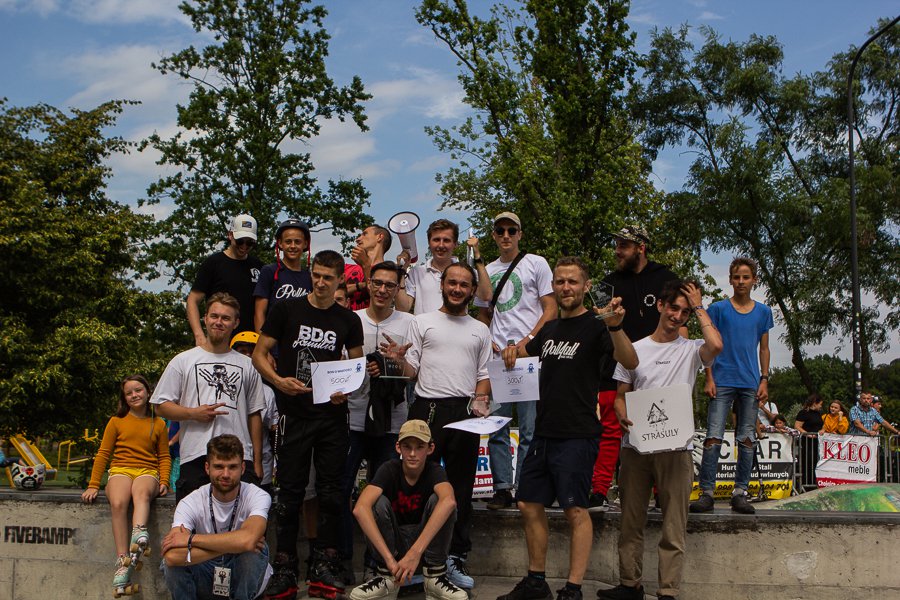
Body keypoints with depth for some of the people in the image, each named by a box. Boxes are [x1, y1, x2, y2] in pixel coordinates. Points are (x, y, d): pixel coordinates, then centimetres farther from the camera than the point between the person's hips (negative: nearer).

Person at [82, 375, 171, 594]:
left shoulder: (158, 424, 16)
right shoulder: (117, 422, 15)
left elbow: (164, 456, 17)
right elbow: (103, 453, 12)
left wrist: (164, 481, 0)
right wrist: (93, 485, 4)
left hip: (147, 472, 0)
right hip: (120, 471, 0)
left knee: (141, 492, -39)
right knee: (118, 503, -34)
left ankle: (139, 535, -65)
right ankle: (122, 561, -40)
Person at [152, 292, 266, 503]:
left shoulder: (247, 365, 16)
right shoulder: (183, 361, 12)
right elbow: (161, 406, 8)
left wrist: (257, 461, 11)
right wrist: (194, 413, -9)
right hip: (195, 456, -1)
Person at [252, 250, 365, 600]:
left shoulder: (348, 321, 8)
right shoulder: (286, 311, 1)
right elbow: (259, 354, 2)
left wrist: (346, 390, -6)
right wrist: (278, 380, -16)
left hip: (333, 415, 2)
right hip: (294, 413, -2)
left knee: (331, 492, 4)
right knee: (290, 492, 1)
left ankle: (324, 566, 13)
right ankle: (285, 569, 7)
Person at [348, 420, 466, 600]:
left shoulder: (434, 471, -17)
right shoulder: (389, 470, -17)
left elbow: (449, 502, -42)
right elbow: (360, 508, -36)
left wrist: (416, 551, -51)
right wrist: (389, 557, -46)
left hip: (427, 539, 0)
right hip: (393, 540, 0)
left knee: (437, 499, -26)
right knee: (379, 501, -27)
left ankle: (435, 576, -17)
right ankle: (386, 578, -16)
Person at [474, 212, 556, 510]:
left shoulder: (536, 263, 3)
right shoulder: (487, 271, 17)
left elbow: (551, 310, -2)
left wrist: (527, 341, -13)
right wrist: (486, 340, 4)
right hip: (496, 356, 5)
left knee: (529, 427, -3)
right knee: (496, 427, 4)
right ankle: (502, 488, 11)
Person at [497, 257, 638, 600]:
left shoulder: (595, 327, -8)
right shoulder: (550, 329, 14)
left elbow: (630, 362, -23)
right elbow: (526, 351, 35)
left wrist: (615, 327, -42)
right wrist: (513, 351, 10)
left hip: (577, 436, -8)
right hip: (544, 433, 8)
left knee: (575, 510, -7)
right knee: (530, 505, 10)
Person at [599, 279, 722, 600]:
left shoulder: (691, 350, 5)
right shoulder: (634, 350, 13)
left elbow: (715, 345, -19)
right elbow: (620, 396, 15)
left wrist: (699, 308, -6)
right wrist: (623, 416, -8)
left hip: (675, 447, -3)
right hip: (635, 445, 3)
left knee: (674, 526, -3)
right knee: (630, 521, 9)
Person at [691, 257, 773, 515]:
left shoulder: (763, 312, 11)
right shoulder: (718, 308, 3)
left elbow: (764, 349, 14)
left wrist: (764, 380, 5)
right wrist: (709, 378, -4)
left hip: (750, 383, 3)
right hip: (722, 381, -2)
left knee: (747, 439, 3)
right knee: (713, 437, -8)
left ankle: (740, 492, 10)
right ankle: (707, 492, -6)